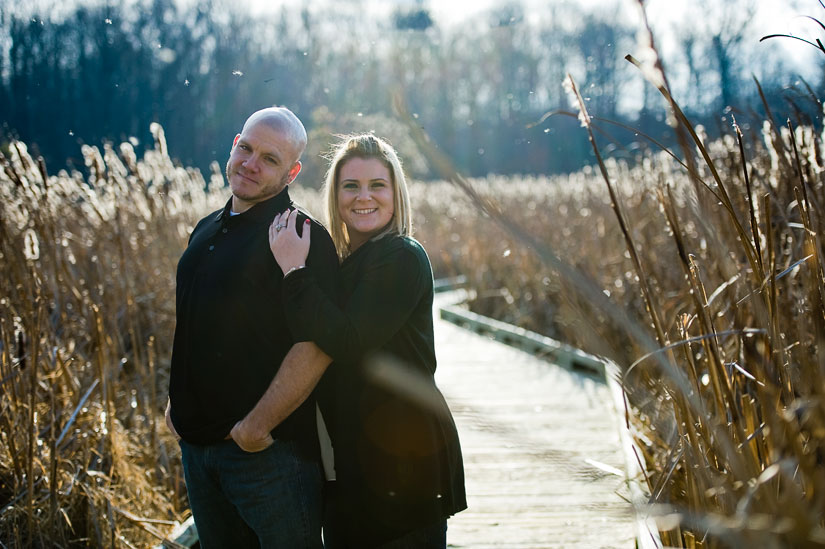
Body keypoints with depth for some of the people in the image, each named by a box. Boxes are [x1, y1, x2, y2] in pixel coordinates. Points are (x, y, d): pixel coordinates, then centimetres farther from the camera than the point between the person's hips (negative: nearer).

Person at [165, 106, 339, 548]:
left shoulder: (302, 237, -14)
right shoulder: (207, 230, 12)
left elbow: (316, 346, -23)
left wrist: (256, 427, -21)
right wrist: (177, 404, 15)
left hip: (268, 447, -7)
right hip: (197, 442, 8)